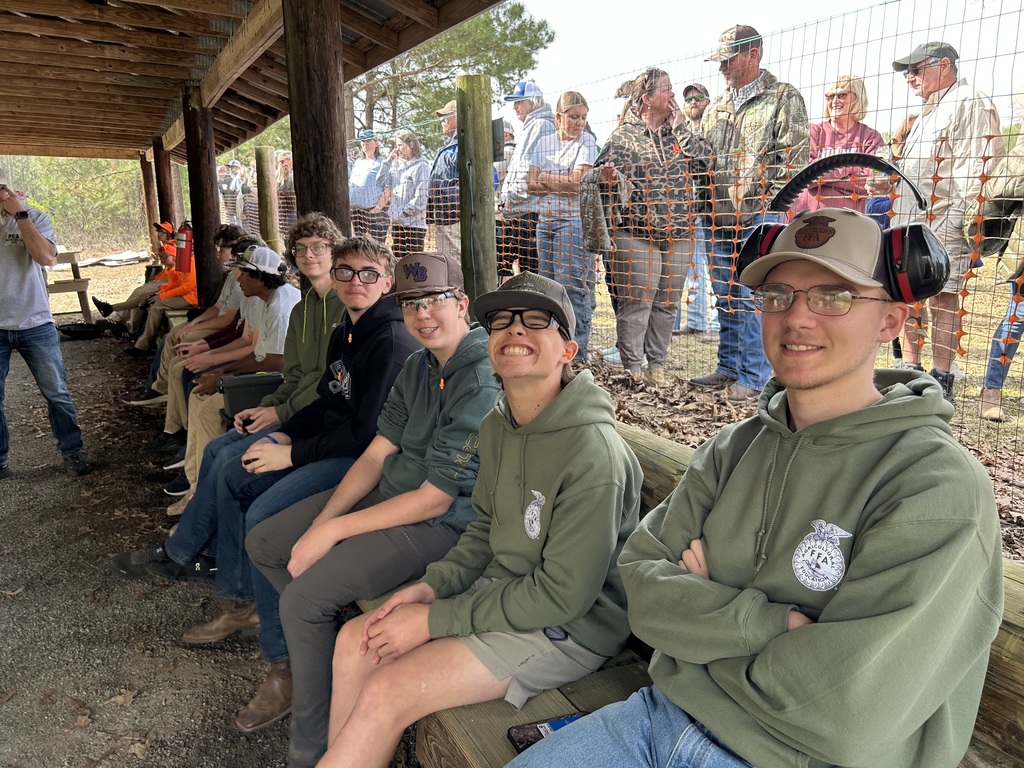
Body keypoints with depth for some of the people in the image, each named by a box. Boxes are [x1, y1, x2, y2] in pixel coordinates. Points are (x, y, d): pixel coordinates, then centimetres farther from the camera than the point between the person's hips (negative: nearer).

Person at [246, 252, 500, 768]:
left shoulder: (481, 383, -24)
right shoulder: (420, 365, 4)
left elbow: (436, 498, -23)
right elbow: (377, 453, 4)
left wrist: (332, 531, -18)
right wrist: (320, 522, -8)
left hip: (442, 523, -9)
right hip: (388, 490, 10)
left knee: (304, 595, -21)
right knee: (262, 544, 11)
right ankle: (328, 641, 23)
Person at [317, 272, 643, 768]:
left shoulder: (593, 453, -26)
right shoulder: (498, 424, 1)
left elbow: (565, 595, -24)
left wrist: (435, 620, -19)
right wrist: (434, 585, -5)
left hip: (569, 627, -8)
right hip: (503, 588, 8)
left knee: (386, 691, -17)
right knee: (355, 641, 3)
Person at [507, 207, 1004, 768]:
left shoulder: (938, 488, -19)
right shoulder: (733, 448, 2)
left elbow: (849, 720, -25)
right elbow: (641, 585, -5)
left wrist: (697, 606, -11)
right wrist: (770, 622, -21)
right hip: (666, 714, 5)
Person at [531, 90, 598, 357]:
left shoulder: (586, 141, 0)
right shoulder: (544, 142, 13)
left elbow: (577, 183, -11)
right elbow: (532, 183, 5)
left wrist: (546, 179, -1)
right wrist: (563, 183, -8)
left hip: (574, 221, -5)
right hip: (545, 219, 6)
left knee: (573, 286, -8)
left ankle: (577, 347, -2)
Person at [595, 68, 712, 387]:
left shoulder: (679, 132, 14)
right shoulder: (624, 136, 0)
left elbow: (707, 161, 3)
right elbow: (604, 173, -9)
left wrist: (680, 126, -2)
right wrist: (609, 177, -28)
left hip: (679, 236, 5)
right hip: (637, 235, -5)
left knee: (667, 303, 9)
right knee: (636, 303, -5)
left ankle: (657, 365, 20)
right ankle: (632, 369, 6)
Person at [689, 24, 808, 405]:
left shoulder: (784, 98, 1)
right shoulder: (716, 107, 20)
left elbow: (794, 159, -7)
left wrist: (765, 202, -14)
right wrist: (709, 202, 9)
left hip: (760, 216, -6)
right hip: (721, 216, 6)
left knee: (753, 299, -7)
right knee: (726, 298, 11)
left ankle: (754, 379, 1)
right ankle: (728, 369, 22)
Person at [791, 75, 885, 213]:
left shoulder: (871, 137, 9)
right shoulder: (814, 132, 11)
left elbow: (871, 183, -5)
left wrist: (821, 177, -6)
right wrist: (848, 164, -5)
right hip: (806, 213, 0)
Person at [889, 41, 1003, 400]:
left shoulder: (970, 104, -5)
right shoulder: (930, 111, 26)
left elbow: (975, 167, -16)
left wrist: (952, 220, -22)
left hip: (940, 225, -9)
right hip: (907, 223, 9)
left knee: (943, 298, -5)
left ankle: (940, 380, 1)